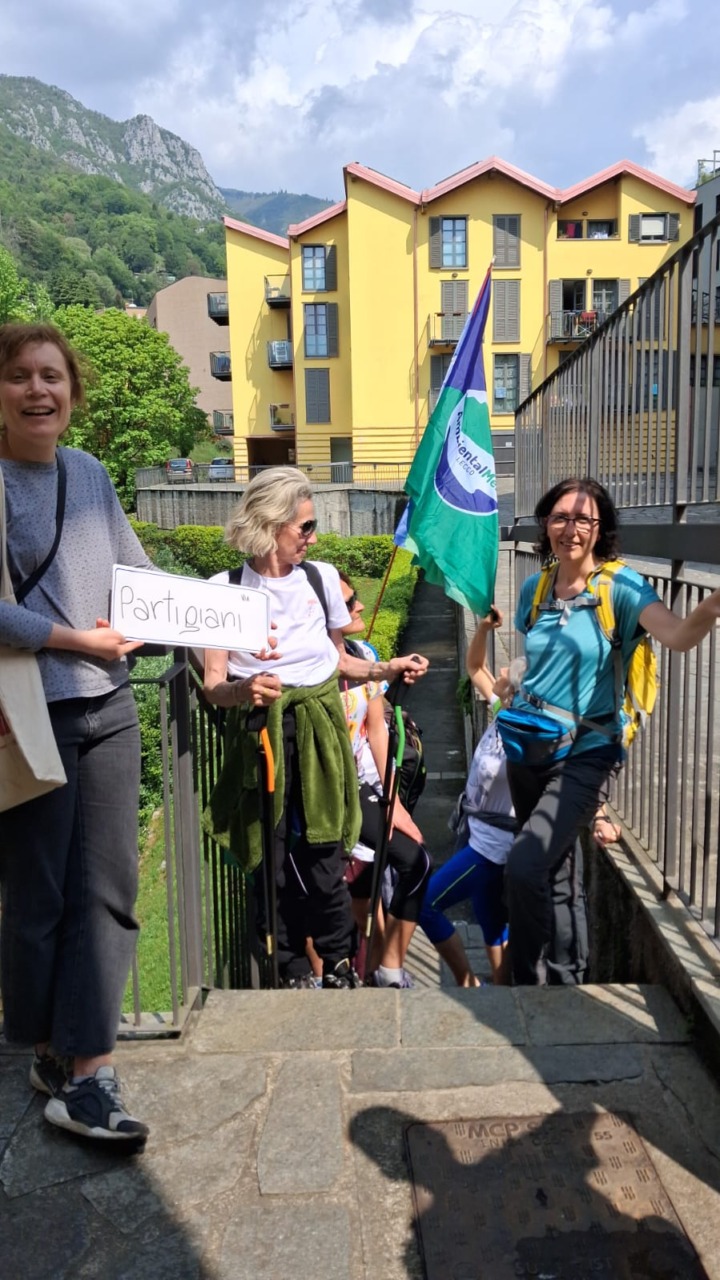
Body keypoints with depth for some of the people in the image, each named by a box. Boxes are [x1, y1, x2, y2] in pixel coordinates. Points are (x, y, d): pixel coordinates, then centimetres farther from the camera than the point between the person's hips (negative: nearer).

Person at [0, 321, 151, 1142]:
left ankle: (85, 1071, 20)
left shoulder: (89, 474, 11)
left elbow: (136, 569, 17)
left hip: (110, 709, 6)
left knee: (106, 889, 6)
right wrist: (77, 640, -14)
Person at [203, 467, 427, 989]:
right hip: (260, 735, -1)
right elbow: (214, 685, -5)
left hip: (319, 729, 1)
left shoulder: (321, 577, 6)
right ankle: (295, 975, 26)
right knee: (275, 865, 4)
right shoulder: (224, 589, -2)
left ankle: (341, 969, 23)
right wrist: (243, 690, -26)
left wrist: (387, 669, 4)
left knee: (322, 864, 0)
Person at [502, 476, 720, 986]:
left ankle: (531, 980, 5)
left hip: (586, 753, -5)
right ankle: (565, 977, 38)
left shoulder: (620, 585, -11)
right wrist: (513, 695, 7)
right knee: (554, 870, 17)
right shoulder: (534, 589, 4)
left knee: (525, 867, -19)